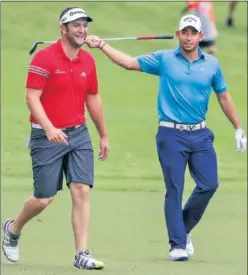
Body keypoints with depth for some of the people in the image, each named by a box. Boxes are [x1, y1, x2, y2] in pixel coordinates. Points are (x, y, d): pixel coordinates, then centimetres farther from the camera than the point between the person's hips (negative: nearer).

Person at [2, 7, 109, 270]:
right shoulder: (44, 58, -11)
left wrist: (104, 135, 23)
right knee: (44, 198, -1)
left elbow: (93, 99, 19)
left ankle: (82, 255, -6)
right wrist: (48, 128, -30)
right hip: (47, 136, -5)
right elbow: (32, 97, -17)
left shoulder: (88, 60, 7)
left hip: (78, 134, 5)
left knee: (82, 191, -7)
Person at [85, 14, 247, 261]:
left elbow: (223, 97, 14)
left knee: (209, 185, -1)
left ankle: (183, 229, 21)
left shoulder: (212, 64, 6)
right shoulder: (164, 59, 1)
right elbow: (130, 62, -1)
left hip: (200, 134, 3)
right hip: (171, 135, -3)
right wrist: (103, 46, -10)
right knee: (174, 190, -3)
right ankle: (178, 244, 4)